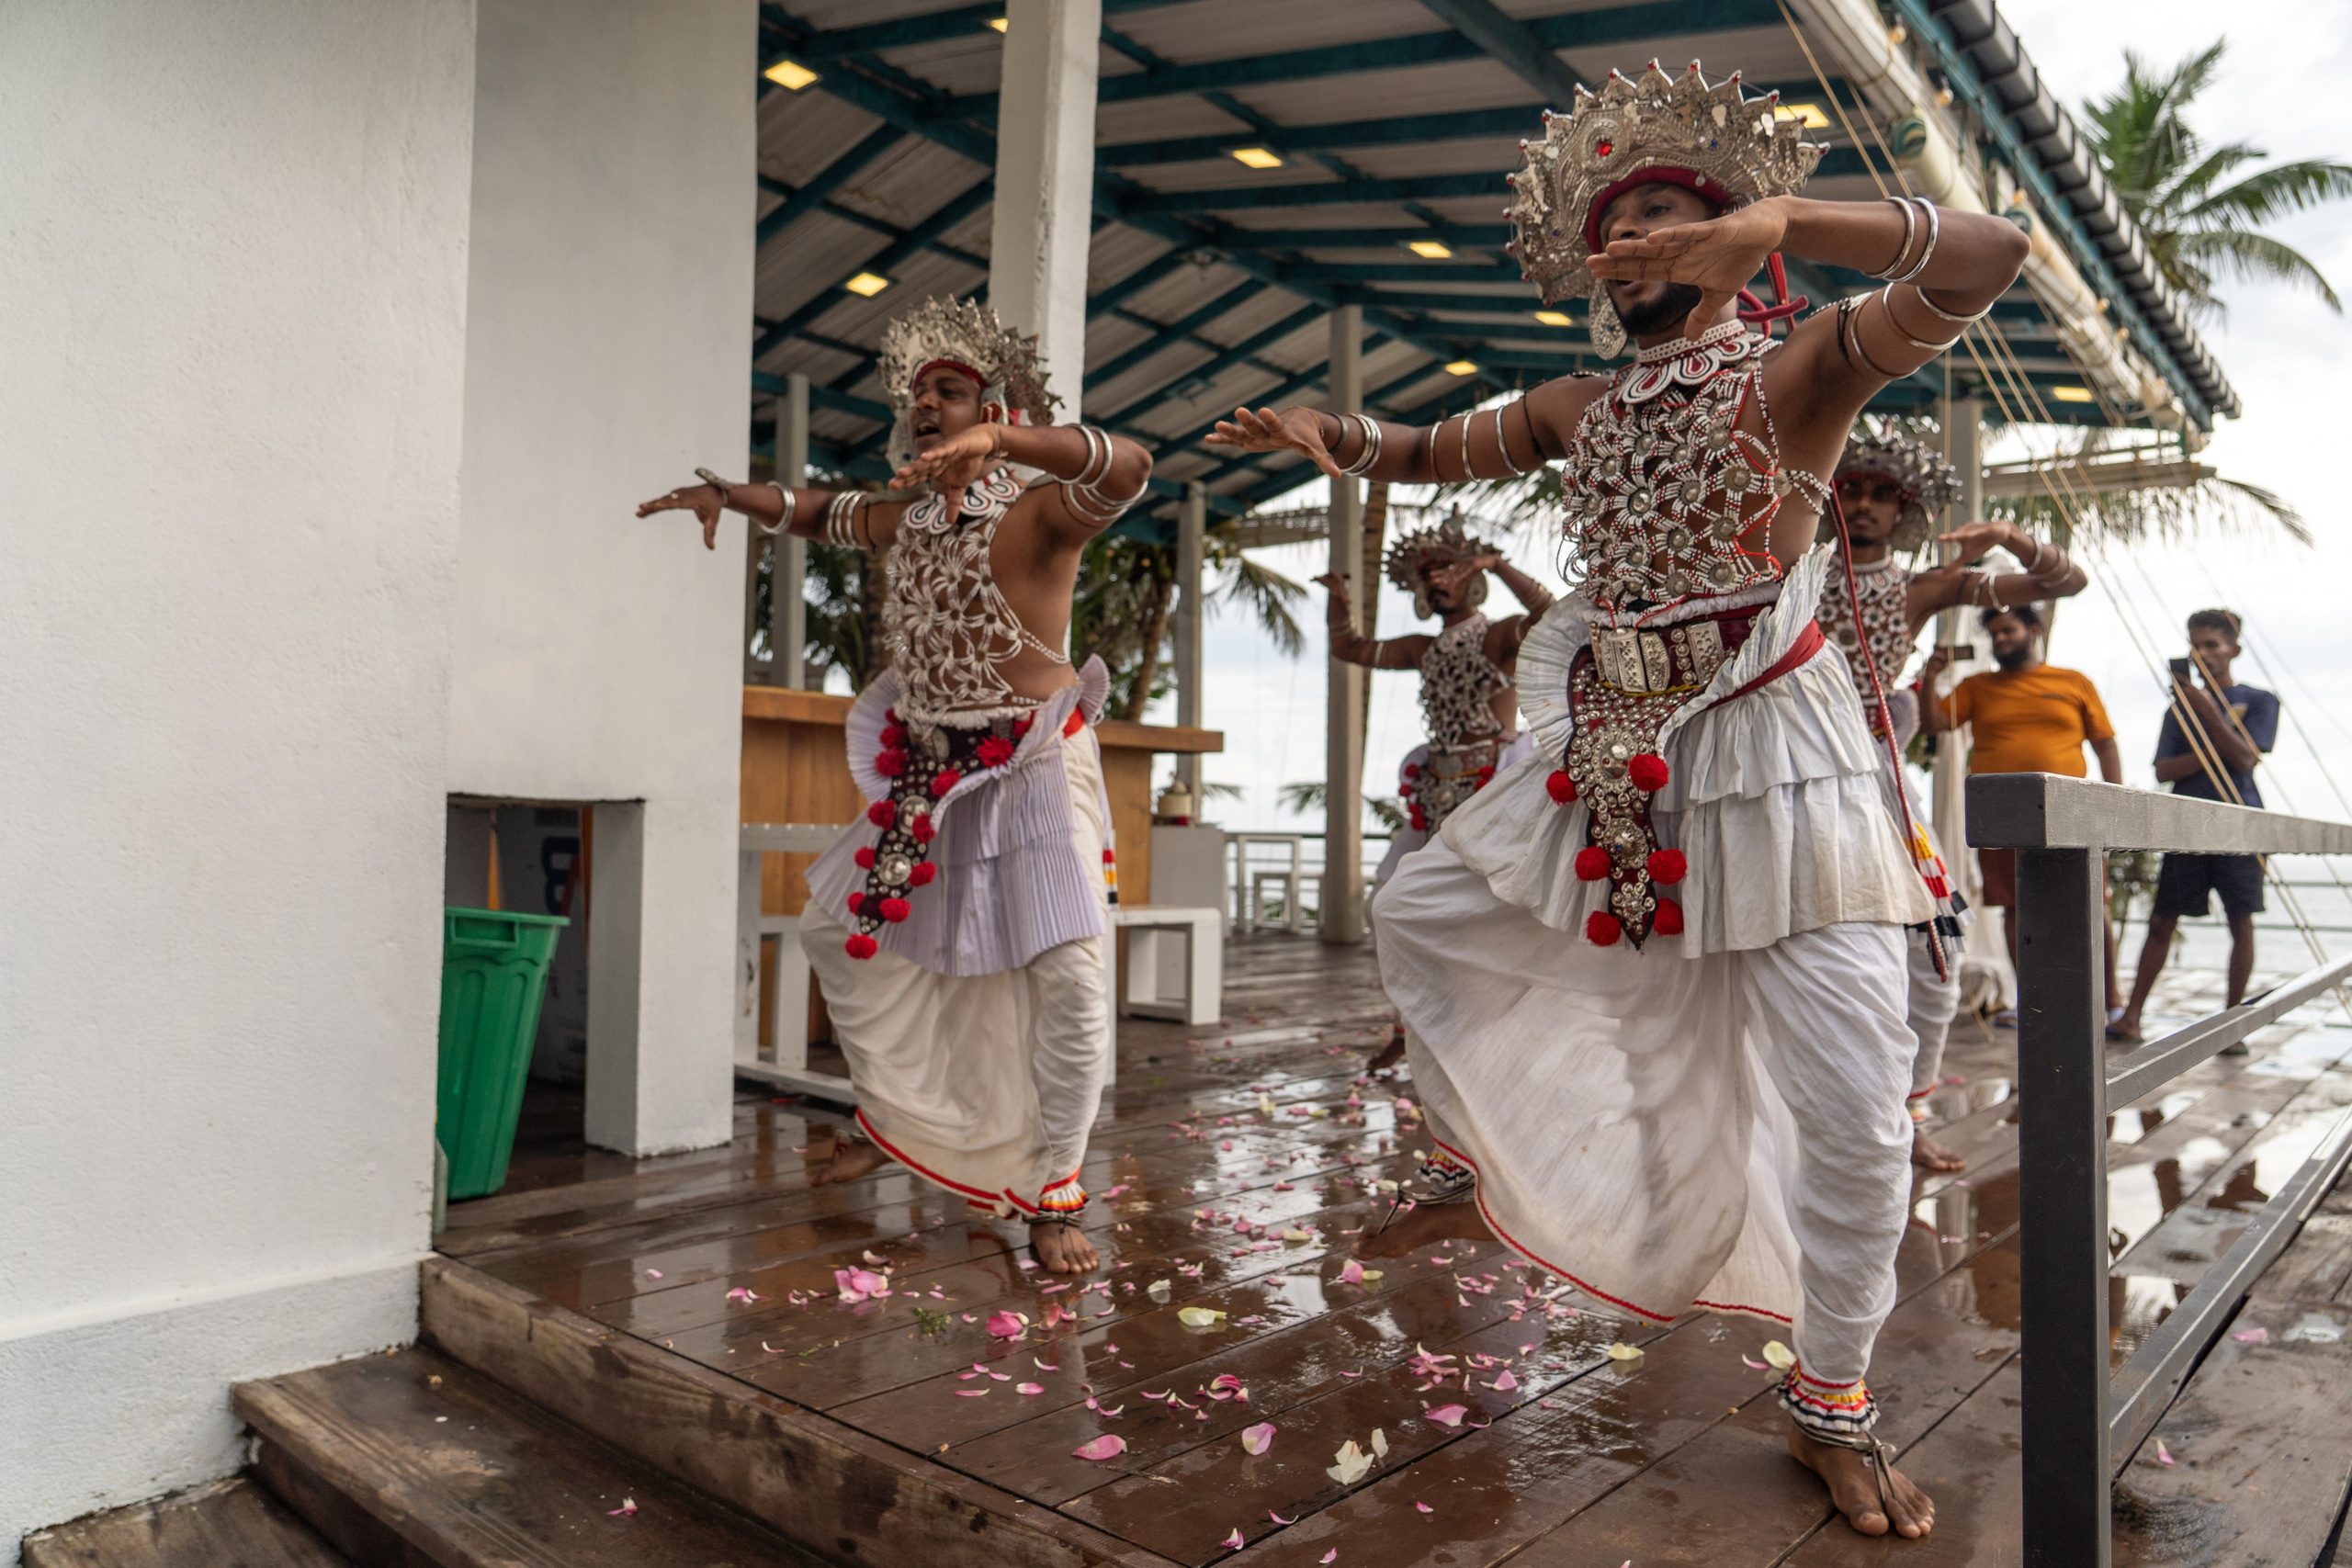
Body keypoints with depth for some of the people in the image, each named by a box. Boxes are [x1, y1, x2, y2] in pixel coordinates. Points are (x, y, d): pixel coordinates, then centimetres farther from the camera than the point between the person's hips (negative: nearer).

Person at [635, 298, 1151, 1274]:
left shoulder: (1038, 513, -13)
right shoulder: (909, 518, 8)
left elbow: (1127, 468, -33)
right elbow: (818, 513, 26)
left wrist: (1000, 440, -45)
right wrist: (726, 494, 10)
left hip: (1031, 772, -7)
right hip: (927, 773, 7)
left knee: (1067, 980, -14)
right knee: (835, 930, 13)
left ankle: (1051, 1195, 2)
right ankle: (894, 1120, 31)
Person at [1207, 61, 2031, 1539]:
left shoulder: (1799, 368, -4)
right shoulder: (1579, 408, 13)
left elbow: (1987, 258, -20)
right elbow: (1434, 450, 24)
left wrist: (1780, 220, -32)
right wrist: (1337, 436, 5)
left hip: (1770, 754, -5)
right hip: (1609, 752, 6)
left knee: (1851, 1107, -7)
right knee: (1419, 912, 11)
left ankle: (1833, 1406, 14)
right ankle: (1476, 1171, 27)